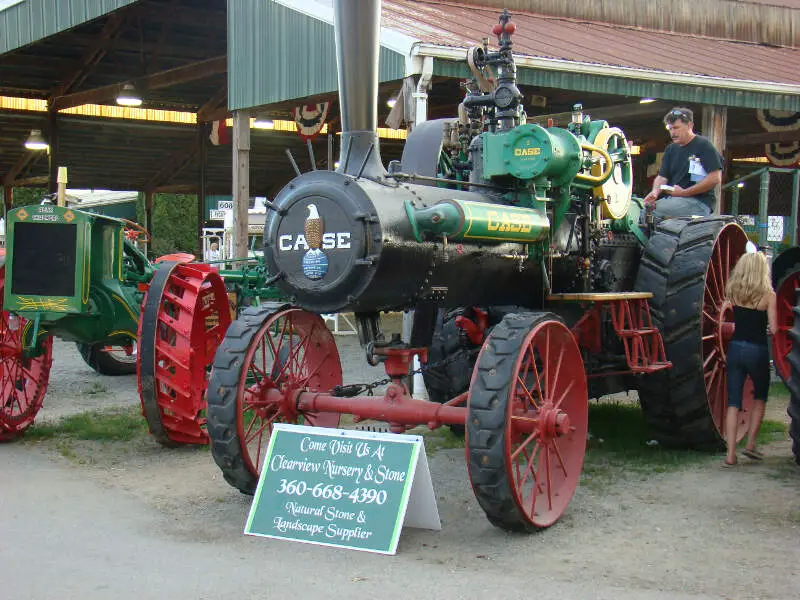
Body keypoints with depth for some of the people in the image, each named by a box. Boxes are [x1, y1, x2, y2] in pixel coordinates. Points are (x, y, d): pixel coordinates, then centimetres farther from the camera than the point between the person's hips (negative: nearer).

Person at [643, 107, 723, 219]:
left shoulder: (703, 145, -2)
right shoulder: (671, 149, 21)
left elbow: (715, 178, -11)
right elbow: (662, 176, 14)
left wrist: (684, 192, -14)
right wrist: (655, 192, -10)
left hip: (699, 202, -7)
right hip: (672, 199, 7)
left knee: (653, 210, -27)